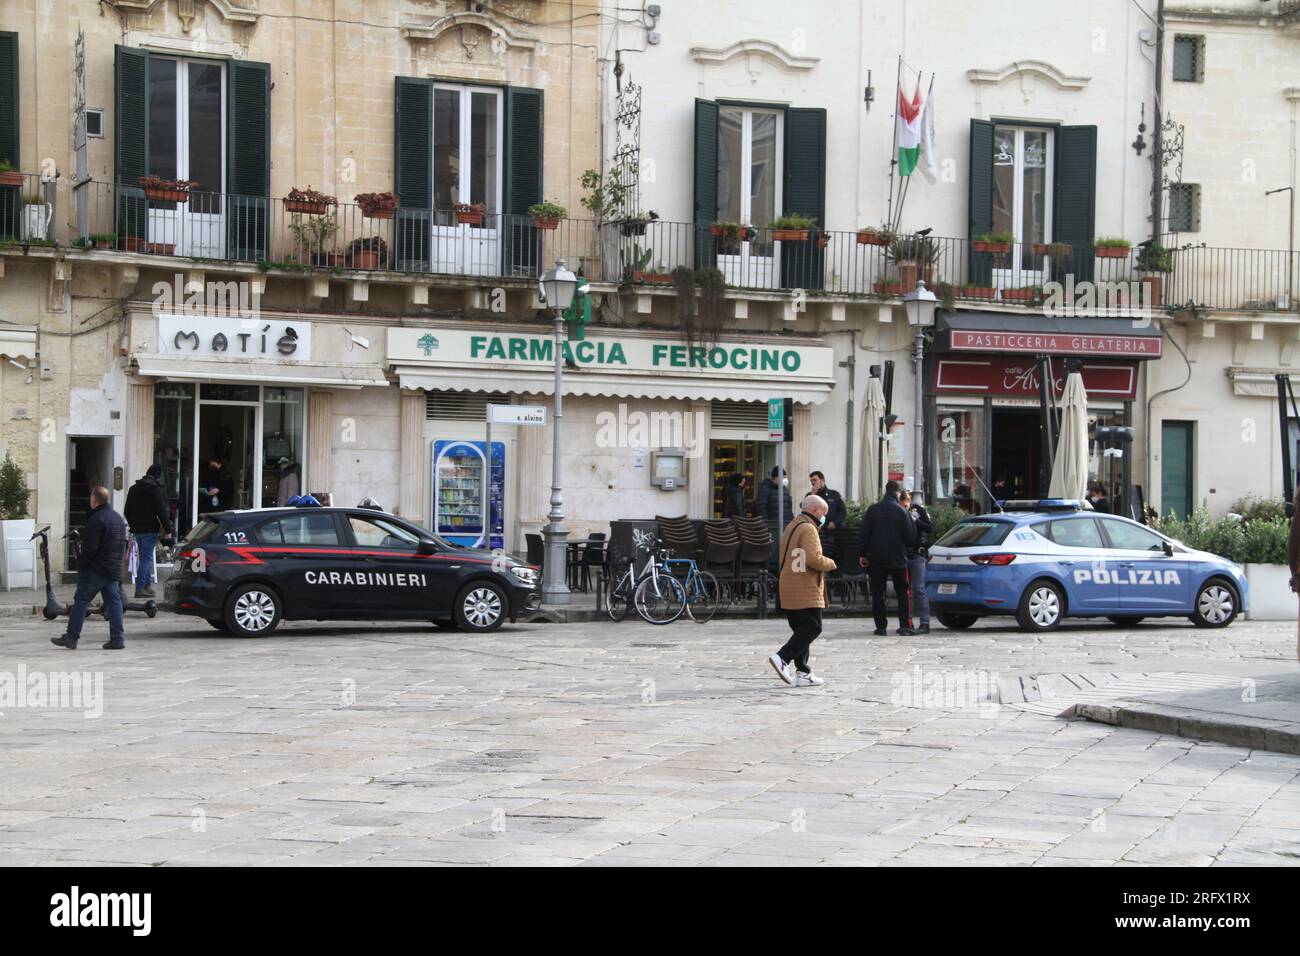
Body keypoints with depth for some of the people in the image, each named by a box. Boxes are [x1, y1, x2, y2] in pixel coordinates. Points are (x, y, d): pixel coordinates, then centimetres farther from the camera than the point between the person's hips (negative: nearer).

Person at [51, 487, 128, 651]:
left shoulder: (96, 519, -15)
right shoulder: (118, 518, 14)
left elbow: (90, 547, -19)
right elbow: (123, 545, 19)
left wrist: (81, 564, -9)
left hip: (95, 569, -8)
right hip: (114, 569, 8)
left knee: (81, 601, -3)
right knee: (113, 602, 7)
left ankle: (71, 637, -2)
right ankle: (118, 638, 3)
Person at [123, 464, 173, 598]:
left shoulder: (133, 489, 13)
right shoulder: (156, 490, -10)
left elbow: (127, 511, 20)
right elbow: (162, 511, -14)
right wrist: (168, 529, -8)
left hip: (137, 530, 7)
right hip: (149, 529, -7)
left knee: (145, 557, 17)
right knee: (147, 557, -6)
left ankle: (147, 584, 19)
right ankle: (140, 588, -10)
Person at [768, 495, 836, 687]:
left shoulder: (790, 527, 21)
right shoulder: (808, 529, -12)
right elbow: (813, 558, -24)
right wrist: (830, 563, -6)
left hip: (788, 589, 10)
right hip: (805, 590, -10)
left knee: (801, 630, 11)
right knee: (813, 628, -8)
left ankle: (803, 672, 8)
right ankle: (782, 658, -19)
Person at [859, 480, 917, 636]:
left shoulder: (872, 510, 1)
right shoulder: (900, 511, -6)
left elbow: (865, 533, 1)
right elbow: (910, 537, -4)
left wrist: (863, 554, 7)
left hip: (876, 558, 2)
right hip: (897, 559, -2)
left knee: (877, 594, 6)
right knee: (903, 593, 5)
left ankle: (881, 626, 2)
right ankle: (905, 625, -4)